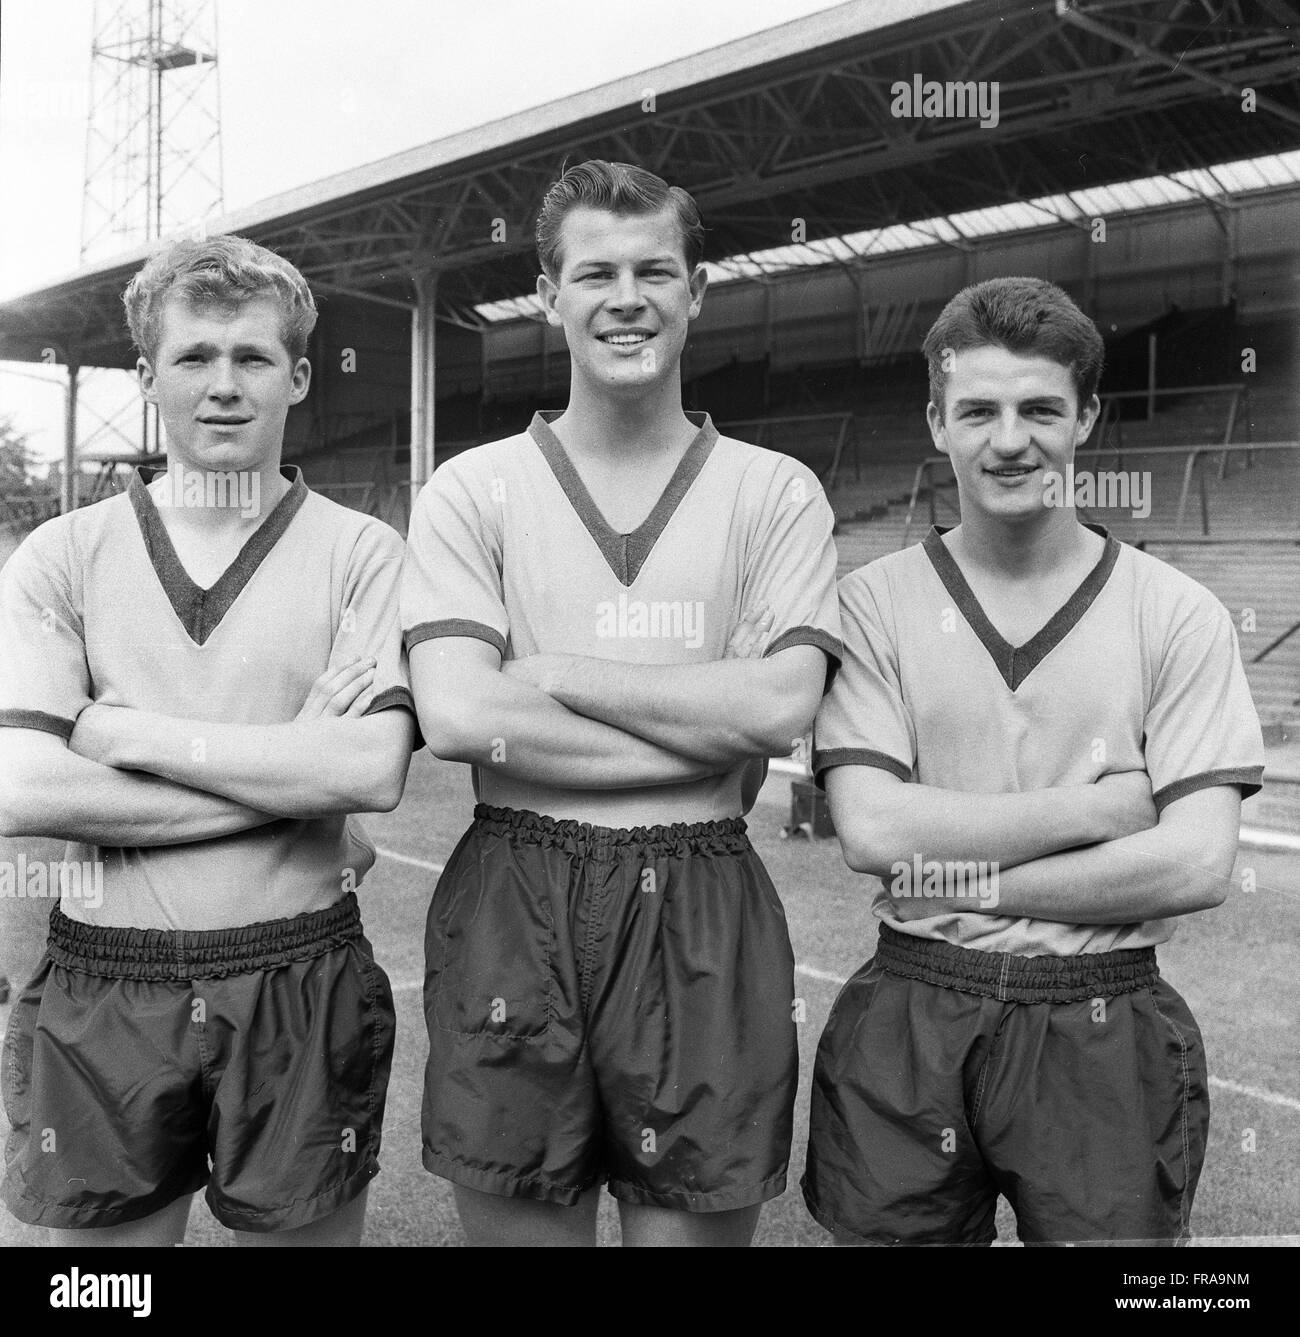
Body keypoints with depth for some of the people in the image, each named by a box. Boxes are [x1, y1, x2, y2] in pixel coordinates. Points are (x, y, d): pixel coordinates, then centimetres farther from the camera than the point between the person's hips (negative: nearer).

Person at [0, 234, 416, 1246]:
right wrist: (291, 778, -14)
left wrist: (133, 735, -13)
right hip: (101, 995, 1)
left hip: (302, 987, -1)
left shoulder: (362, 554, -3)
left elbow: (373, 773, -15)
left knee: (303, 1227, 14)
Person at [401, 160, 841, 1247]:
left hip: (704, 916, 0)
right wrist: (713, 723, -11)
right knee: (518, 1223, 14)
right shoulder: (473, 489, 3)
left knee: (692, 1224, 12)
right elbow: (455, 717, -11)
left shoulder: (777, 492, 4)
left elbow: (782, 705, -10)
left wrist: (554, 674, -10)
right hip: (509, 913, 0)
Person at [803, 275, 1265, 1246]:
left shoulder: (1180, 616, -2)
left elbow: (1199, 866, -10)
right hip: (907, 1028, 1)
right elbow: (870, 829, -12)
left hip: (1106, 1034, 0)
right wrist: (1097, 808, -12)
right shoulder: (874, 603, -2)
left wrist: (971, 884, -13)